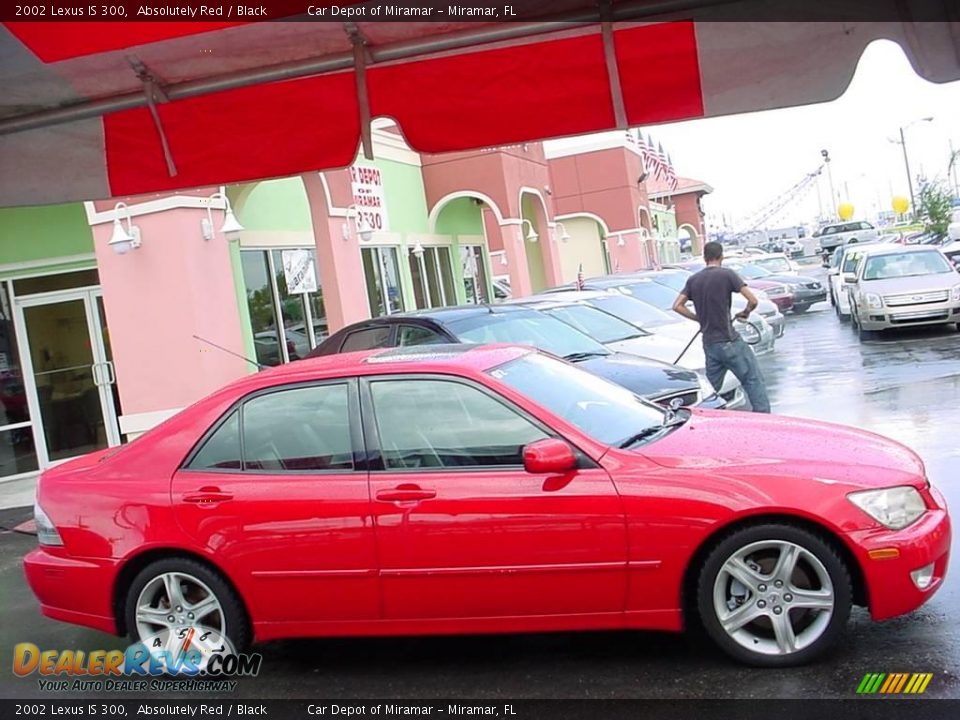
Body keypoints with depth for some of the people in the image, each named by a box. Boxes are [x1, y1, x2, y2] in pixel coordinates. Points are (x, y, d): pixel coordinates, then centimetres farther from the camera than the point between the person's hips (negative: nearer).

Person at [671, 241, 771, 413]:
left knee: (712, 386, 15)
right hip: (729, 340, -6)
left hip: (709, 342, 6)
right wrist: (745, 313, 7)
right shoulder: (727, 274, -8)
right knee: (754, 380, -1)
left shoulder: (693, 279, 7)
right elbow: (753, 300, -13)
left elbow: (677, 306, 6)